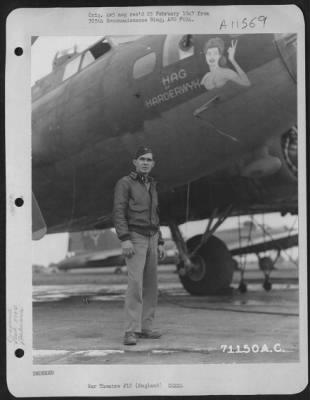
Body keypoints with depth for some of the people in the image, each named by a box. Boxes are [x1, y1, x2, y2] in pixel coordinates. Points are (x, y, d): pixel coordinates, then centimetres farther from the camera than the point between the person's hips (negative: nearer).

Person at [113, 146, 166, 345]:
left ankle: (145, 327, 14)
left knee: (150, 285, 6)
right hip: (134, 238, -7)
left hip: (150, 239, 7)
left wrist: (160, 243, 12)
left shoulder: (151, 186, 17)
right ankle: (131, 332, -19)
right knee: (136, 284, -19)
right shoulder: (124, 183, -6)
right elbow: (118, 213, -14)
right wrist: (125, 240, -25)